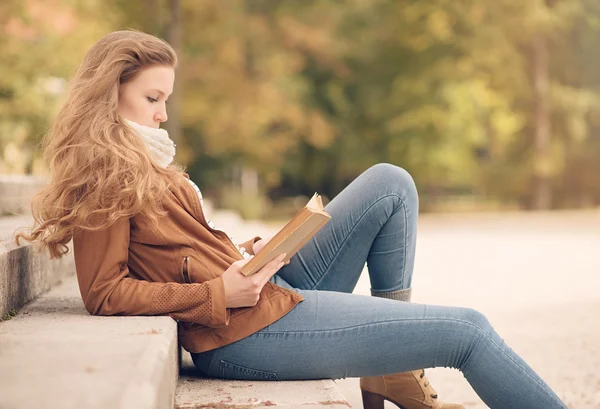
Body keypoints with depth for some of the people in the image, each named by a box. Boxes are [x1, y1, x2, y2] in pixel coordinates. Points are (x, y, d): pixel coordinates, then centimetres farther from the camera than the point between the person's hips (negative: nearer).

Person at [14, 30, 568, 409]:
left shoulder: (142, 164, 21)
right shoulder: (102, 175, -9)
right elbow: (104, 293, -16)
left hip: (270, 291, 10)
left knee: (391, 184, 8)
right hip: (243, 330, -10)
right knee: (469, 330, -10)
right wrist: (220, 293, -21)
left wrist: (241, 255, 1)